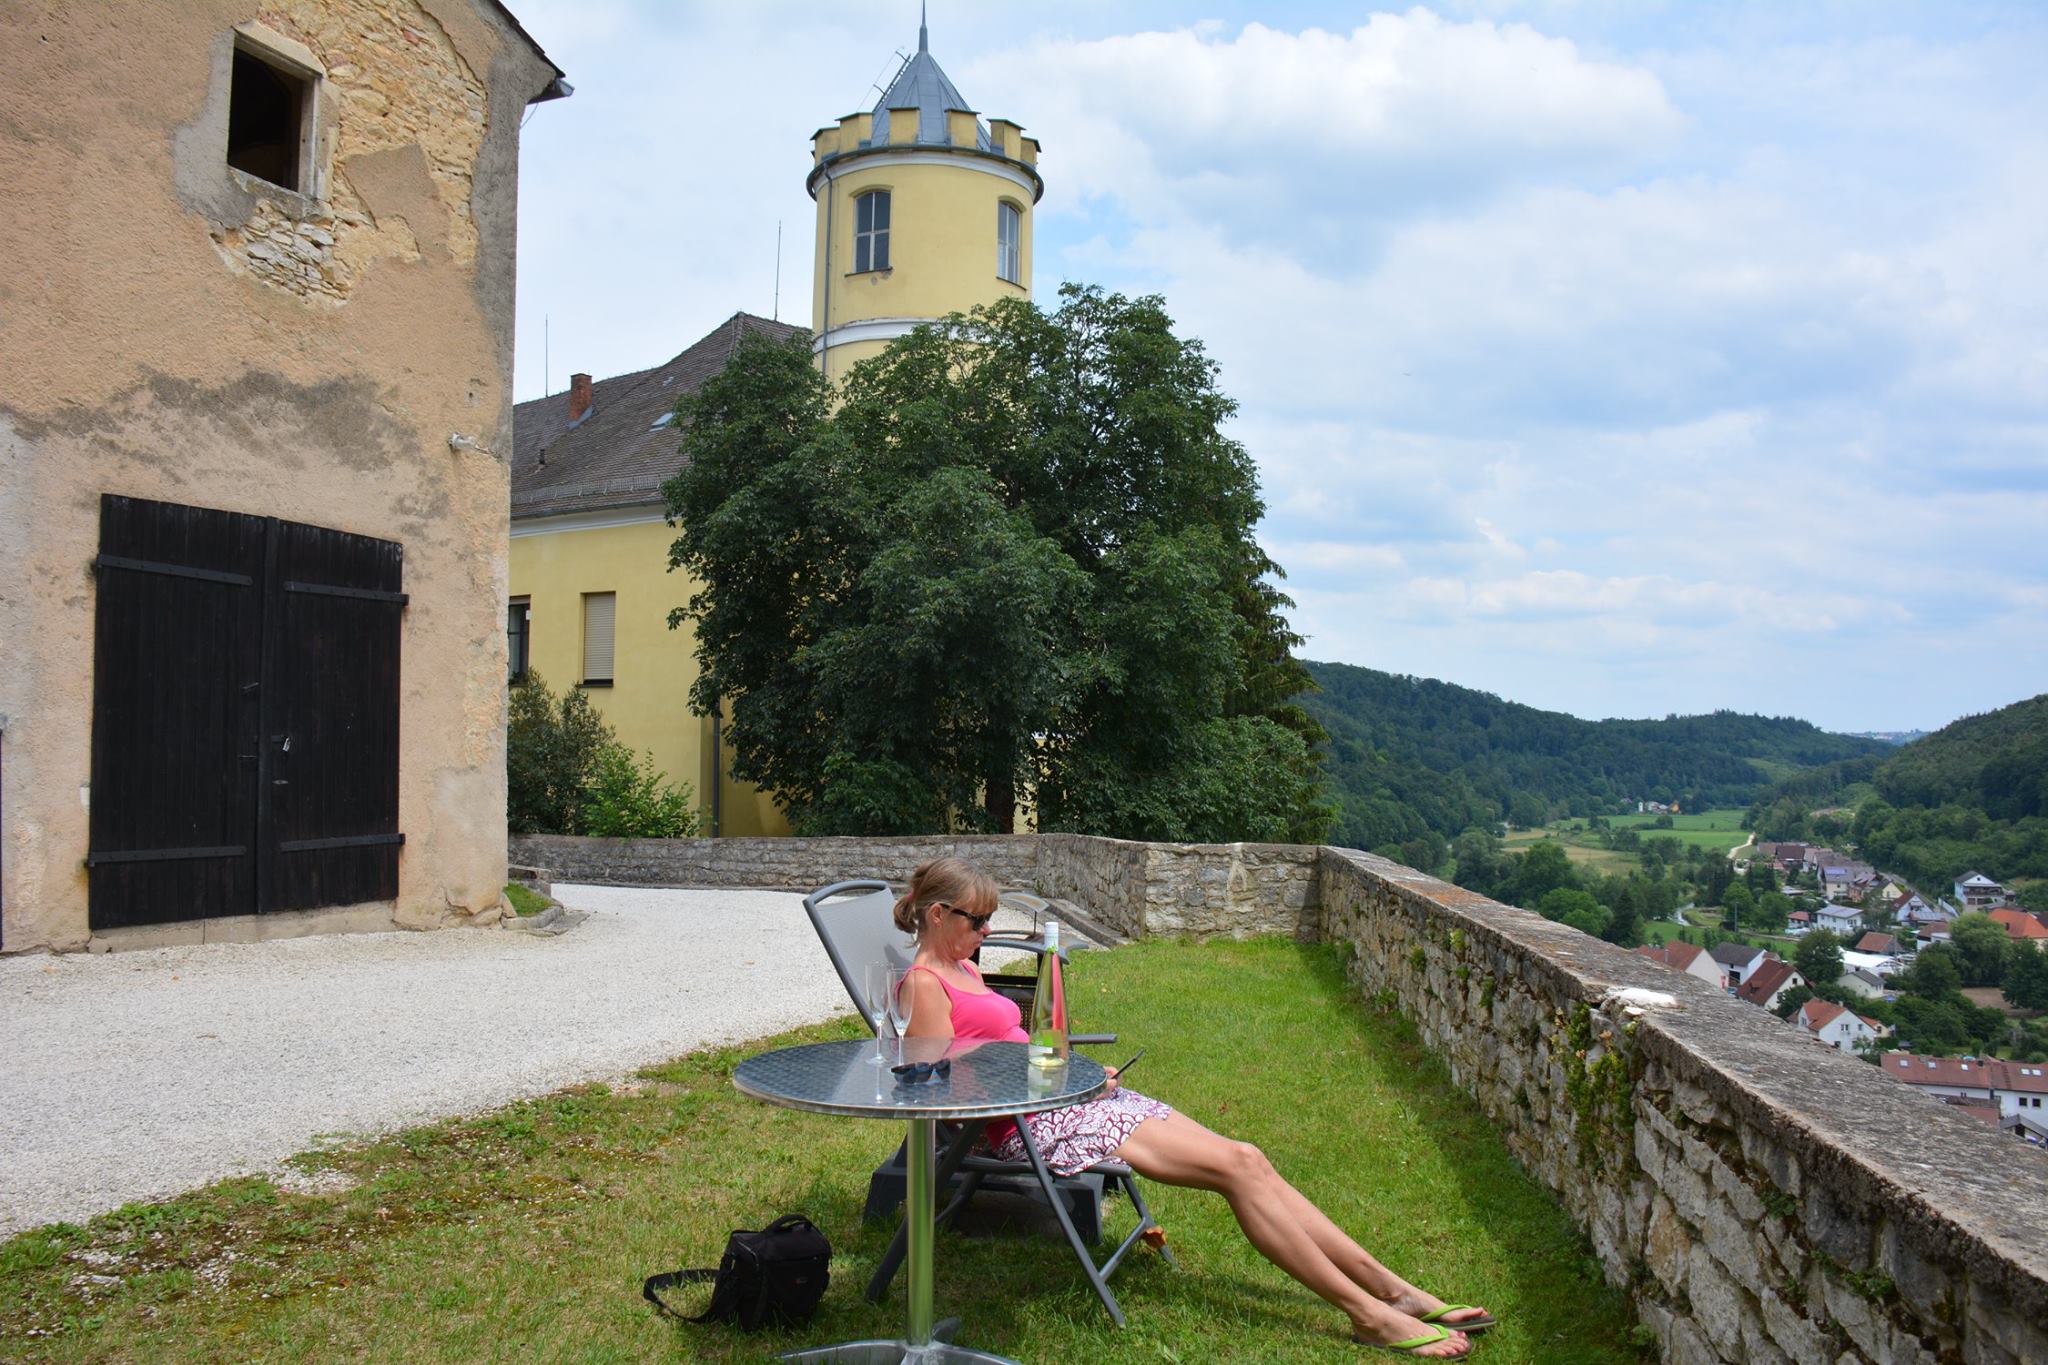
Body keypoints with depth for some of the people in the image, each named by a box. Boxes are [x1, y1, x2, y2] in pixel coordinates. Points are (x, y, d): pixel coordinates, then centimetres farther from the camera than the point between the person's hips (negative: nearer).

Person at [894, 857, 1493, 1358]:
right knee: (1236, 1167, -17)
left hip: (1064, 1101, 9)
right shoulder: (924, 985, -9)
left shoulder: (964, 970, 20)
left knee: (1247, 1160, -5)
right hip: (1032, 1127, -9)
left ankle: (1397, 1292, -3)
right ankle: (1370, 1314, -12)